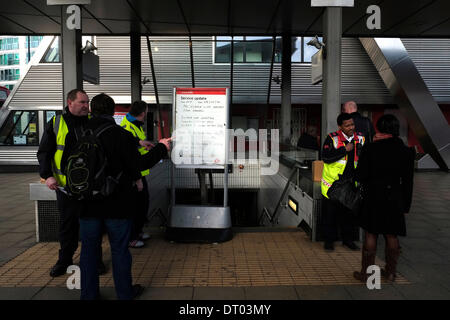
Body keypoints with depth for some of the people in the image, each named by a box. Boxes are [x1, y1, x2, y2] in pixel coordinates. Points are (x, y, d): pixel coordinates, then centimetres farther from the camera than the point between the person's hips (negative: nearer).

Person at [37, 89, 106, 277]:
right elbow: (44, 152, 3)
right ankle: (65, 260, 29)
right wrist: (47, 175, -9)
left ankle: (95, 259, 23)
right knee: (67, 224, 13)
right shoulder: (56, 123, 2)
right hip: (65, 184, 0)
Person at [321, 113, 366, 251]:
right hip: (333, 183, -4)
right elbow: (326, 157, -20)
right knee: (330, 212, 5)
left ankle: (348, 239, 28)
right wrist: (345, 150, -20)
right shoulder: (332, 138, -9)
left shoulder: (360, 139, 6)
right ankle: (329, 240, 20)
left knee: (350, 212, 12)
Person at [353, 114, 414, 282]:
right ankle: (391, 272, 25)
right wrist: (406, 205, 9)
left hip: (374, 197, -2)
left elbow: (360, 176, -9)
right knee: (392, 236, 14)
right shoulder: (406, 151, -2)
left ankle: (366, 272, 13)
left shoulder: (370, 149, -11)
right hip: (395, 199, 2)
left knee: (370, 235, 7)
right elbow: (408, 182, 2)